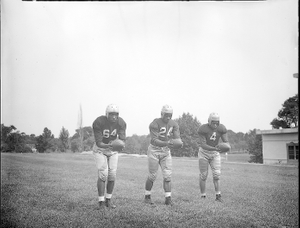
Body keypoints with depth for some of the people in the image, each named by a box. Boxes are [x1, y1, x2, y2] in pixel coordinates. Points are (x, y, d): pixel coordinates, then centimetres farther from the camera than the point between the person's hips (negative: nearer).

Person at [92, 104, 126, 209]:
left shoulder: (121, 123, -17)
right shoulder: (99, 122, -27)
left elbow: (122, 140, -20)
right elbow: (98, 143, -29)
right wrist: (108, 146, -49)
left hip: (113, 150, 4)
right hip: (100, 149, -4)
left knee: (112, 175, -1)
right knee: (103, 175, -14)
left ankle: (108, 200, 14)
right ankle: (101, 202, -5)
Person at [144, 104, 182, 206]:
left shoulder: (174, 124, -1)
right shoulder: (155, 124, -19)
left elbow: (177, 138, -5)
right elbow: (154, 140, -25)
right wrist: (166, 143, -41)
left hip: (166, 151, 5)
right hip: (154, 150, -4)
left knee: (167, 175, -2)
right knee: (152, 175, 2)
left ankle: (168, 198, 5)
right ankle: (147, 196, 20)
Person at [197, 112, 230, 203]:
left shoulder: (221, 128, -13)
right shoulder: (203, 129, -24)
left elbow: (226, 142, -12)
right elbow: (203, 145, -26)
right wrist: (214, 149, -41)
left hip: (215, 154, 3)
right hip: (204, 153, -3)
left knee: (216, 174, -5)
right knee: (203, 175, 0)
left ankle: (218, 196, 2)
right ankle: (203, 196, 11)